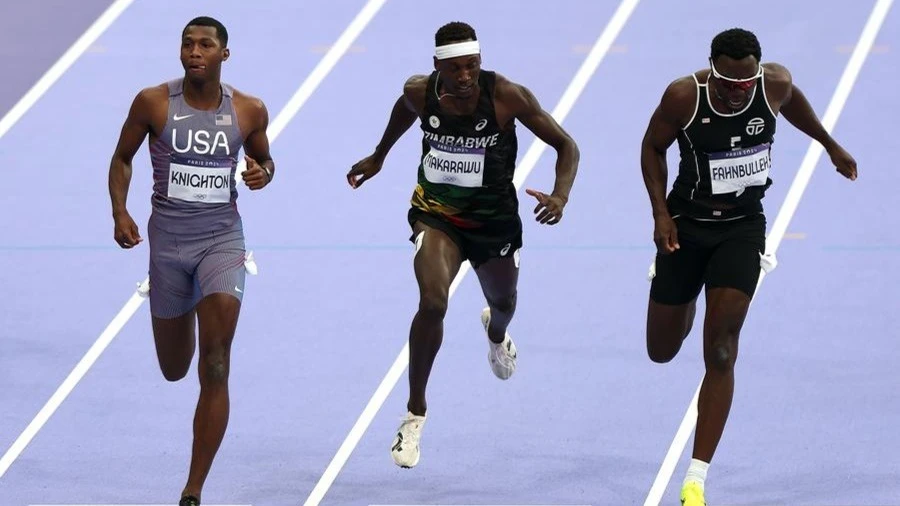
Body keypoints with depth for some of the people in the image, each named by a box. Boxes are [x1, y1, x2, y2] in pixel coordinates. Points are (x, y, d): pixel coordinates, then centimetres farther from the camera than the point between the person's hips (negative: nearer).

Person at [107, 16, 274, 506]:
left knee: (214, 369, -14)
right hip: (168, 239, 1)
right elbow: (122, 158, 7)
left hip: (222, 238, -1)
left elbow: (264, 159, 16)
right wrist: (119, 212, -8)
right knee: (173, 369, 14)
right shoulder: (153, 103, -6)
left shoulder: (249, 110, -2)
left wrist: (263, 173, -8)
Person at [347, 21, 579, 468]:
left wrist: (560, 196, -33)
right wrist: (378, 157, 23)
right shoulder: (420, 93, -16)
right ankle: (415, 415, -11)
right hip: (437, 213, -1)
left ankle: (496, 333, 68)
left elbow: (566, 146, -16)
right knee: (432, 301, -25)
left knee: (503, 303, 25)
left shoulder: (508, 96, -24)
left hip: (495, 217, 1)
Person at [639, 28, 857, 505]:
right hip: (686, 224, 0)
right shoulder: (684, 96, -20)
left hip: (742, 227, 0)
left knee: (720, 353, -12)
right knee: (662, 351, 13)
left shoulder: (775, 85, -15)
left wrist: (832, 147, 24)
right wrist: (660, 213, -12)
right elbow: (653, 147, -3)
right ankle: (685, 291, 53)